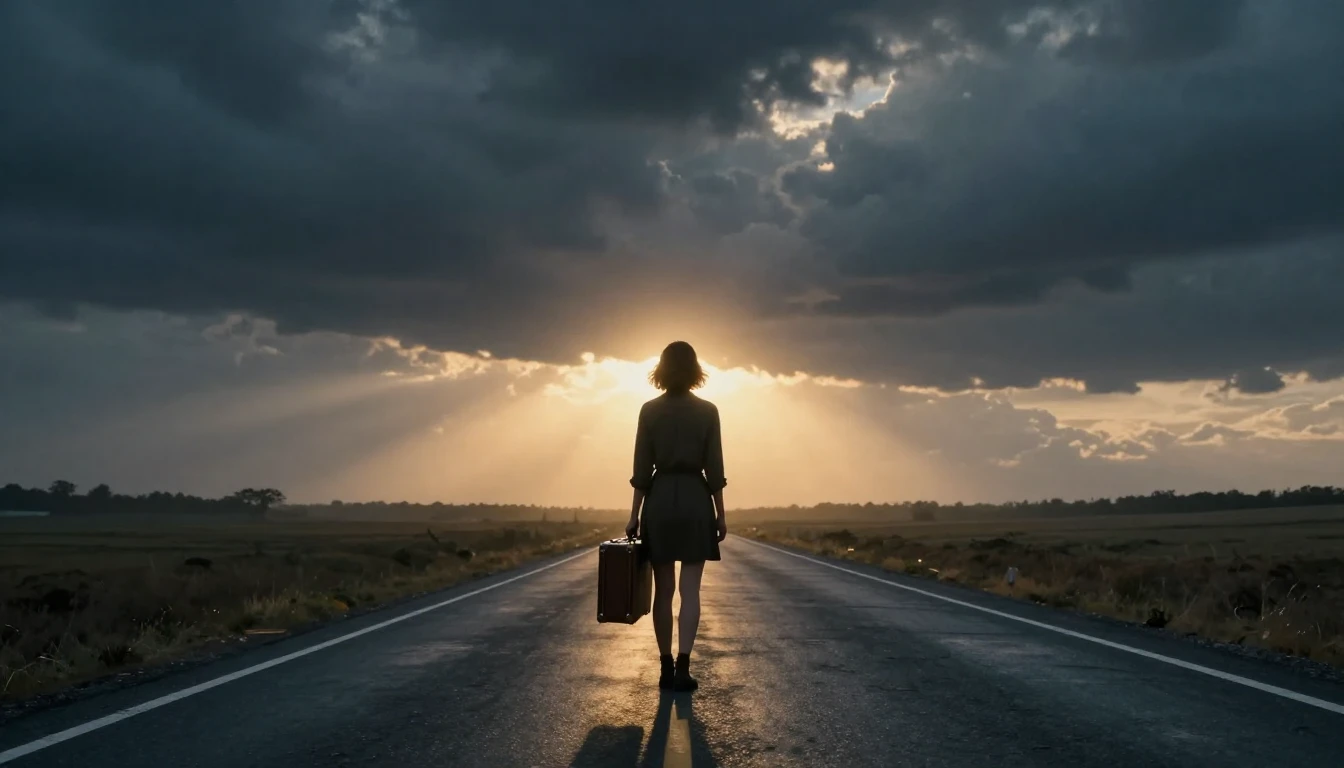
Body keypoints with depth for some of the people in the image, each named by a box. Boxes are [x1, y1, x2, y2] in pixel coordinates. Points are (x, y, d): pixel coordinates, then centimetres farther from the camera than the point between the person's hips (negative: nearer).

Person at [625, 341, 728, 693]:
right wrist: (721, 514, 5)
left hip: (660, 500, 1)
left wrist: (634, 515, 4)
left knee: (663, 589, 8)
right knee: (690, 590, 0)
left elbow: (642, 468, -1)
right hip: (695, 500, -1)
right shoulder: (707, 411, -1)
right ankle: (682, 667, -8)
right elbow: (714, 468, -2)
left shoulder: (649, 410, 0)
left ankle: (666, 668, 11)